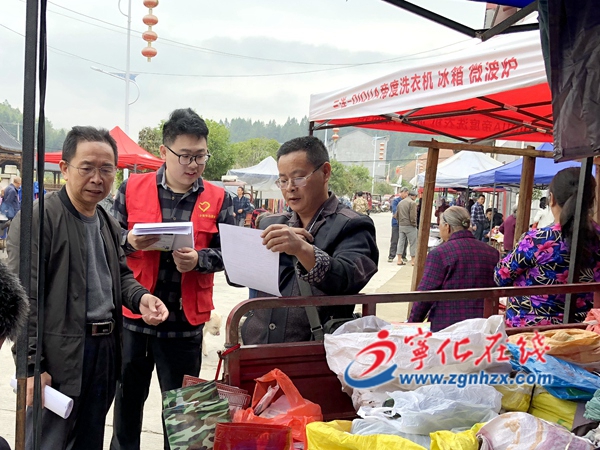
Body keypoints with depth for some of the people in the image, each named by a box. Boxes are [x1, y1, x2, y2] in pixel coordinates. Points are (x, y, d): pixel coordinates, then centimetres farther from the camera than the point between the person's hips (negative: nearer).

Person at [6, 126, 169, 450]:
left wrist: (140, 298, -2)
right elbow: (24, 299, -15)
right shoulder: (37, 218, -12)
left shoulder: (110, 225, 12)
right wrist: (30, 365, -18)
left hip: (107, 352, 7)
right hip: (60, 358, -7)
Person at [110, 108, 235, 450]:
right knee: (128, 399, 17)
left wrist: (198, 259, -19)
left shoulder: (218, 199, -1)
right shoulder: (133, 188, 0)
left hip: (186, 321, -1)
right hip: (133, 314, 1)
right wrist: (130, 241, -16)